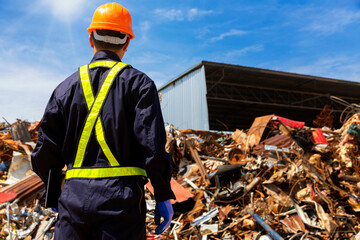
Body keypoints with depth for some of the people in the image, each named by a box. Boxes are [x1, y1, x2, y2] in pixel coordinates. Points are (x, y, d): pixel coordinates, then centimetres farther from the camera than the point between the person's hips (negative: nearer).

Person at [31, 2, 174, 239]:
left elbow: (46, 150, 9)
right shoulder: (138, 82, 1)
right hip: (120, 197, -3)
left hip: (74, 196, 4)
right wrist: (163, 195, -3)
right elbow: (152, 142, -9)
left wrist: (53, 191, 24)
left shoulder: (67, 87, 11)